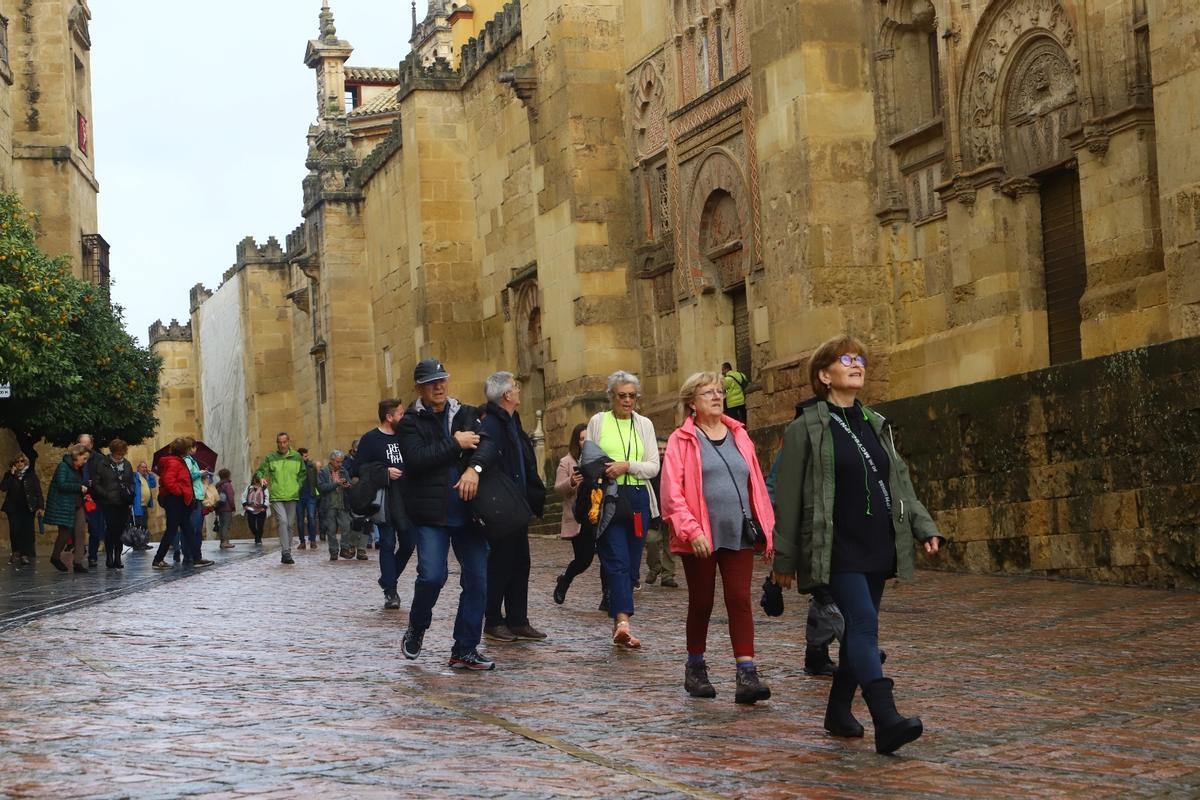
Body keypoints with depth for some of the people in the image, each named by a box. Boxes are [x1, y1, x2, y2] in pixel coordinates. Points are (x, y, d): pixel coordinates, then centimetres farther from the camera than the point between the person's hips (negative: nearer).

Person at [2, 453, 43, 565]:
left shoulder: (31, 474, 4)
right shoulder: (9, 475, 8)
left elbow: (38, 491, 1)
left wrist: (40, 506, -6)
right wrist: (11, 475, -11)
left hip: (28, 508, -1)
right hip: (14, 509, 1)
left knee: (27, 531, -4)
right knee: (15, 531, -1)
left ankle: (26, 554, 0)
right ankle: (16, 554, 7)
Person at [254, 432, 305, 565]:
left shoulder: (297, 457, 8)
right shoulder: (270, 458, 2)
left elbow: (303, 474, 18)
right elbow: (259, 471, 3)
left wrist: (297, 487, 5)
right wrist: (261, 478, -19)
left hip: (292, 497, 3)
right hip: (276, 497, -3)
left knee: (290, 525, 8)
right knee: (283, 522, -17)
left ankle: (287, 552, 18)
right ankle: (285, 553, -21)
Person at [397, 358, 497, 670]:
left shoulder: (466, 414, 12)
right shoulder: (411, 422, 1)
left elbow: (486, 443, -3)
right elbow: (416, 459, -15)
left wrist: (474, 468, -21)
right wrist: (455, 444, -13)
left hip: (467, 513, 4)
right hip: (431, 515, -4)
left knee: (477, 579, 1)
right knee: (432, 575, -15)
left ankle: (465, 650, 11)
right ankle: (416, 628, 15)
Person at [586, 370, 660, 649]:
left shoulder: (644, 424, 12)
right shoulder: (598, 422, 7)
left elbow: (653, 467, 5)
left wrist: (627, 465, -11)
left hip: (638, 499, 3)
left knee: (632, 564, 4)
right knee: (618, 560, -16)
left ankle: (619, 625, 13)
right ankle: (623, 621, -29)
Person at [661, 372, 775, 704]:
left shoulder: (739, 435, 12)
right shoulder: (682, 440, -1)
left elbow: (756, 485, 13)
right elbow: (672, 492, -8)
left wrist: (767, 529, 10)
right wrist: (692, 530, -18)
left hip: (739, 535, 3)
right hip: (701, 538, -3)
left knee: (740, 601, -5)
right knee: (701, 602, 7)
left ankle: (747, 676, -11)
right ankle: (695, 670, 24)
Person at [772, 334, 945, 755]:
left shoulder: (877, 425, 15)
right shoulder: (805, 428, -3)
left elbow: (901, 483, 18)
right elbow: (789, 497, -2)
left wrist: (925, 527, 4)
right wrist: (784, 560, -2)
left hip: (877, 546, 7)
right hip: (837, 548, -6)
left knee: (859, 628, 11)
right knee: (863, 623, -18)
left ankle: (839, 711, 25)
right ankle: (887, 720, -28)